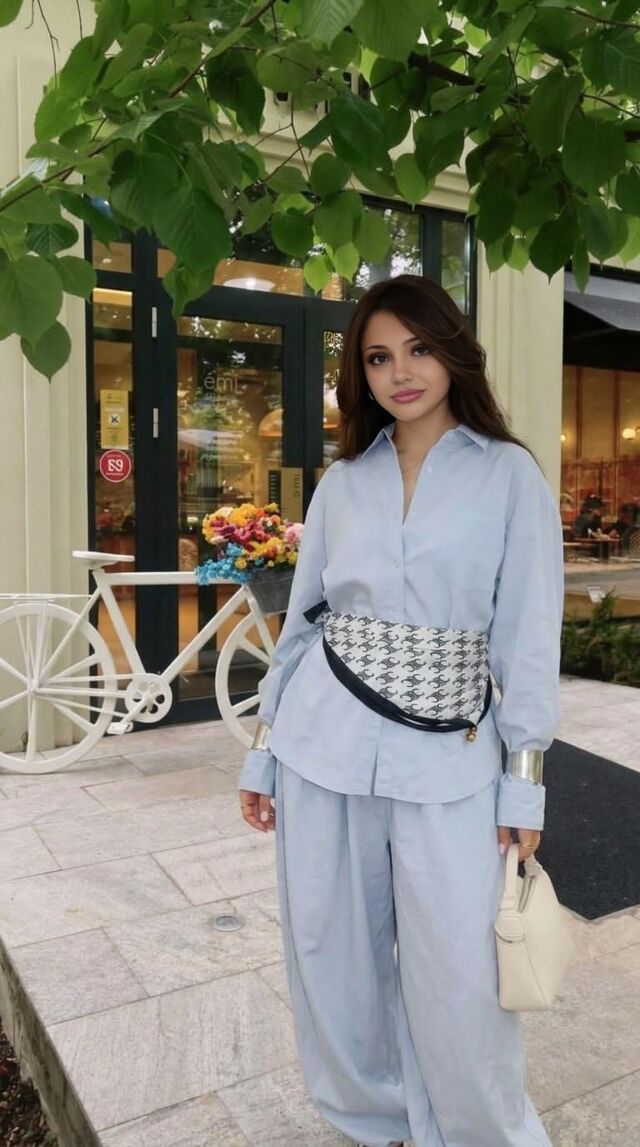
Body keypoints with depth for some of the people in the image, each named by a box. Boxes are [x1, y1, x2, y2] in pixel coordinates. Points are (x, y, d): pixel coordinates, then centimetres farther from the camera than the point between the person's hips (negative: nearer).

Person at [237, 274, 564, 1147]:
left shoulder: (510, 474, -1)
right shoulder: (340, 483, 6)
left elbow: (529, 638, -3)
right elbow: (300, 622, 10)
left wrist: (524, 780, -4)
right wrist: (263, 750, 10)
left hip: (448, 756, -2)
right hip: (324, 747, 3)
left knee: (461, 979, 3)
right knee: (333, 958, 14)